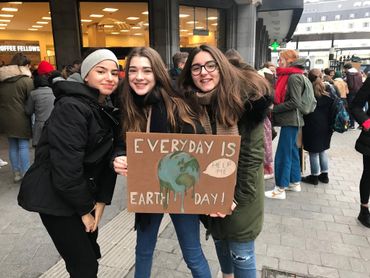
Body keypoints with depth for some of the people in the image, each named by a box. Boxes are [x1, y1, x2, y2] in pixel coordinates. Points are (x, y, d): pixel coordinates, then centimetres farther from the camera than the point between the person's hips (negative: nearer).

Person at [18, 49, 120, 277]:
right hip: (55, 196, -8)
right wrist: (85, 208, -14)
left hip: (84, 193, 8)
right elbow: (66, 167, -25)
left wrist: (101, 200, -1)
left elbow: (108, 159, 4)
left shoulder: (108, 110, 4)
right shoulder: (71, 107, -22)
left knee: (91, 252, 20)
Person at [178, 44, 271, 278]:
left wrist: (236, 197, -15)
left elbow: (252, 153, -16)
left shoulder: (245, 98, -18)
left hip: (241, 189, -4)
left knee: (241, 254, 7)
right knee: (219, 240, 24)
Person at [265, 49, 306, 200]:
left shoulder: (294, 77, -15)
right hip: (289, 120, 10)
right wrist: (274, 106, 2)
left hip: (290, 120, -10)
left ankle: (280, 189, 0)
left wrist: (274, 109, -14)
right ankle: (295, 182, 27)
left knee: (283, 154, -7)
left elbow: (295, 102, -20)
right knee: (292, 151, 16)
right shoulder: (288, 76, 14)